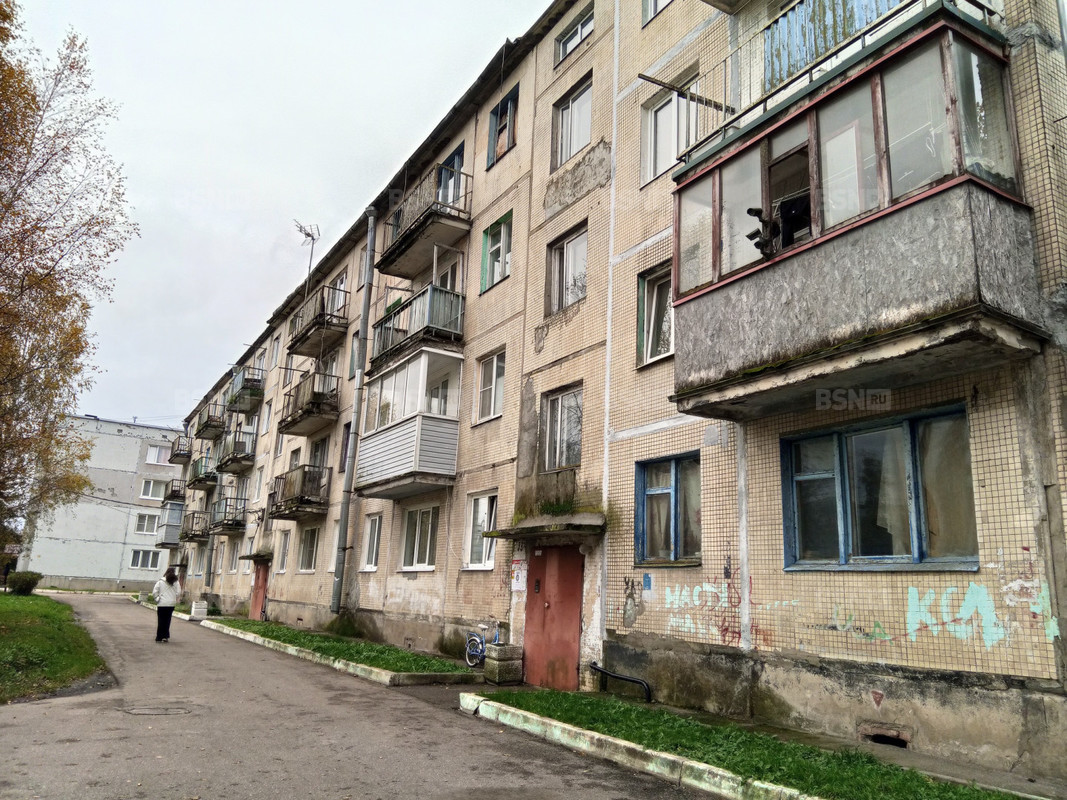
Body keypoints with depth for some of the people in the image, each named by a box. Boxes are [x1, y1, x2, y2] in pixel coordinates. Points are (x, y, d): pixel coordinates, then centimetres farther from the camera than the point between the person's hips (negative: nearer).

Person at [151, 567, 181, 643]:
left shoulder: (160, 581, -4)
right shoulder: (176, 582, 0)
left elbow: (154, 592, -6)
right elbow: (179, 592, -2)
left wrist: (157, 599, 7)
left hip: (162, 604, -2)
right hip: (171, 604, 2)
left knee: (161, 620, 7)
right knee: (167, 620, 10)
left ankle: (159, 637, 9)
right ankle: (166, 636, 9)